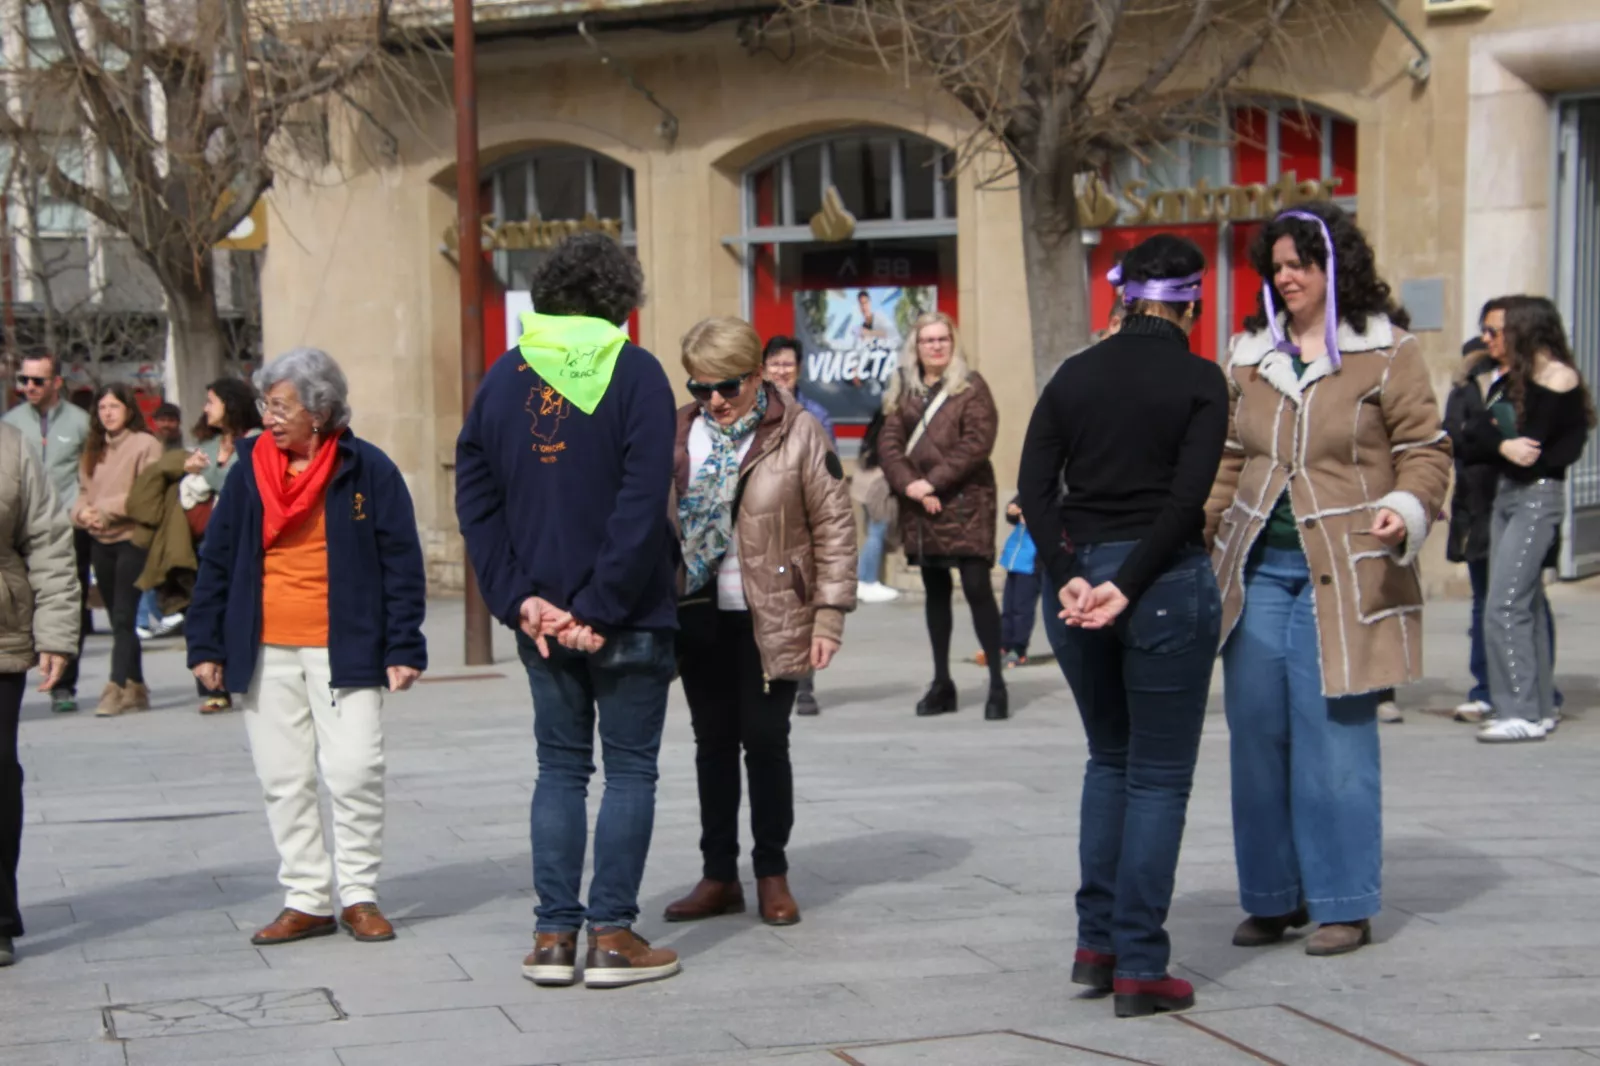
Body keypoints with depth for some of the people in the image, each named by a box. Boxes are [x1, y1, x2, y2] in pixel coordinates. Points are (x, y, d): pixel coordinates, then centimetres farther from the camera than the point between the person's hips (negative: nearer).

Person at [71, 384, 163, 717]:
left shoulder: (146, 445, -5)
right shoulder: (93, 450, 17)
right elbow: (84, 492, 16)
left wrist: (105, 509, -15)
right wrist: (82, 512, -6)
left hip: (132, 538, -7)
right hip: (100, 542, 7)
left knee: (123, 617, -12)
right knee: (118, 617, 11)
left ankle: (118, 687, -14)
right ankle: (135, 688, 18)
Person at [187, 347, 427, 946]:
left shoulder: (368, 471, -4)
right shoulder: (249, 469, 6)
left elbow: (402, 566, -3)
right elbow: (216, 561, 10)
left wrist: (404, 649, -8)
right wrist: (206, 645, 7)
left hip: (343, 650, -3)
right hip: (264, 653, 4)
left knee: (355, 772, -7)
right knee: (283, 781, 6)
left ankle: (359, 895, 8)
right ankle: (306, 901, 14)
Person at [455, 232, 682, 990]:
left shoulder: (505, 376, 5)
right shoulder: (634, 373, -8)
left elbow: (475, 495, 1)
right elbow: (642, 502, -16)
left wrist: (517, 598, -3)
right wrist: (600, 607, -14)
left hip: (541, 616, 4)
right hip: (627, 615, -4)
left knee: (560, 768, 13)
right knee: (630, 768, 5)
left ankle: (553, 935, 11)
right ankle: (612, 936, 3)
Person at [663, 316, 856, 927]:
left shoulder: (797, 434, -6)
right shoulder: (679, 435, 6)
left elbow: (834, 527, -4)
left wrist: (829, 613, -9)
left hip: (769, 617, -4)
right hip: (697, 613, 4)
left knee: (765, 741, 2)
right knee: (713, 742, 9)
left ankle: (772, 875, 15)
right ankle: (719, 877, 18)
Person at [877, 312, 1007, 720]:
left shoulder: (971, 387, 0)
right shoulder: (902, 390, 14)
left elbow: (977, 442, -11)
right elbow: (889, 442, 5)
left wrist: (932, 481, -15)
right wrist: (909, 485, -11)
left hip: (965, 502, -5)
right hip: (919, 508, 5)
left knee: (977, 588, -9)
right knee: (936, 592, 11)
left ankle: (997, 683, -5)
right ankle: (941, 683, 18)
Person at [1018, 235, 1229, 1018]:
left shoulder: (1075, 375, 7)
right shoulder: (1198, 380, -5)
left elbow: (1033, 488, -2)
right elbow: (1188, 496, -16)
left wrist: (1068, 576, -8)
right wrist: (1128, 586, -15)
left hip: (1079, 578, 5)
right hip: (1165, 579, -4)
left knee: (1109, 761, 22)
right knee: (1158, 778, 5)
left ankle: (1095, 945, 20)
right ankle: (1140, 968, 6)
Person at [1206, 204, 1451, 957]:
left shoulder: (1386, 351, 0)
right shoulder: (1250, 356, 13)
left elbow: (1424, 448, -1)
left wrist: (1407, 510, -17)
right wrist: (1199, 528, 9)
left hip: (1343, 574, -5)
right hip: (1256, 566, 5)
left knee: (1335, 739, -4)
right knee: (1256, 736, 5)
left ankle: (1343, 904, 6)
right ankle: (1271, 897, 16)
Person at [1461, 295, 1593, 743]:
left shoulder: (1559, 378, -9)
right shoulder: (1516, 378, 16)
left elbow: (1529, 441, -17)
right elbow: (1472, 433, 6)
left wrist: (1492, 437, -3)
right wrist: (1503, 444, -12)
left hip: (1538, 495, -9)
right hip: (1507, 492, 9)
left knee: (1504, 607, -14)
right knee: (1526, 605, 9)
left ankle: (1522, 712, -13)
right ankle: (1539, 708, 14)